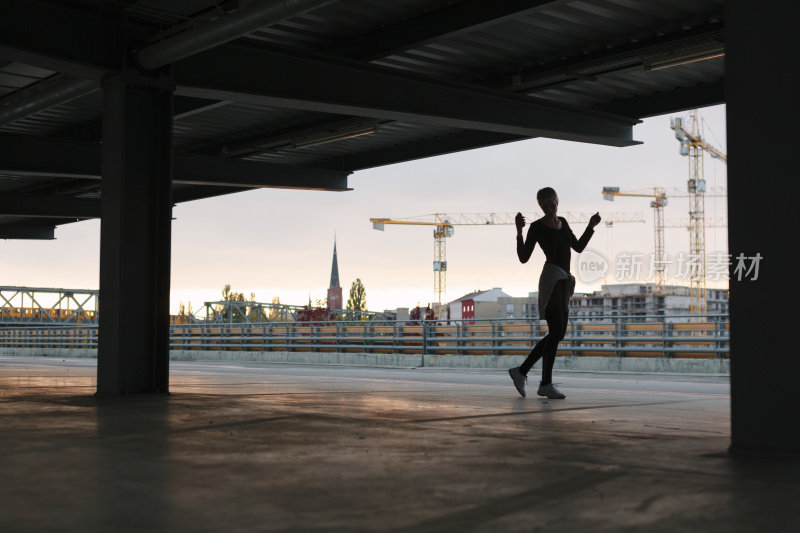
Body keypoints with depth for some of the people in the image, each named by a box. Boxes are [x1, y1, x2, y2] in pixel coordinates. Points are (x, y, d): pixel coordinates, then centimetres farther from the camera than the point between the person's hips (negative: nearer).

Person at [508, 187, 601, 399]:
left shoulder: (563, 222, 15)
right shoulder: (537, 227, -5)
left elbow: (578, 247, 22)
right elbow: (524, 257, -8)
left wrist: (591, 226, 15)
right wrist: (519, 231, -18)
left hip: (564, 281, 8)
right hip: (551, 279, -8)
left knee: (558, 333, 8)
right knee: (556, 331, -10)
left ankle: (521, 371, 13)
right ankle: (546, 384, -5)